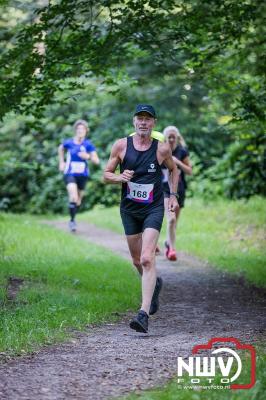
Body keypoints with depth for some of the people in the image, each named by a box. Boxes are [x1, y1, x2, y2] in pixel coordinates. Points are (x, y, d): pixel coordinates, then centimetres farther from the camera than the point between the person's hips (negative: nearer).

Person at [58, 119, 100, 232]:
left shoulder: (88, 144, -8)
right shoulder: (69, 142, -6)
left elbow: (97, 161, -9)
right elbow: (60, 148, 18)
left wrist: (88, 156, -27)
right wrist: (61, 162, 12)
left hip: (83, 175, 2)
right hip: (70, 174, -2)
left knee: (78, 200, 13)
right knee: (73, 197, -23)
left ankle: (72, 220, 36)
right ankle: (72, 221, -11)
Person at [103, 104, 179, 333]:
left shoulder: (162, 149, -4)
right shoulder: (121, 146, -3)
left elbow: (173, 170, 15)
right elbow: (106, 175, 4)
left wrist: (173, 195, 4)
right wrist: (120, 177, -17)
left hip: (153, 209, -3)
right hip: (129, 209, 3)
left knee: (147, 259, -18)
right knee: (137, 261, 15)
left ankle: (144, 314, -23)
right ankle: (155, 283, 49)